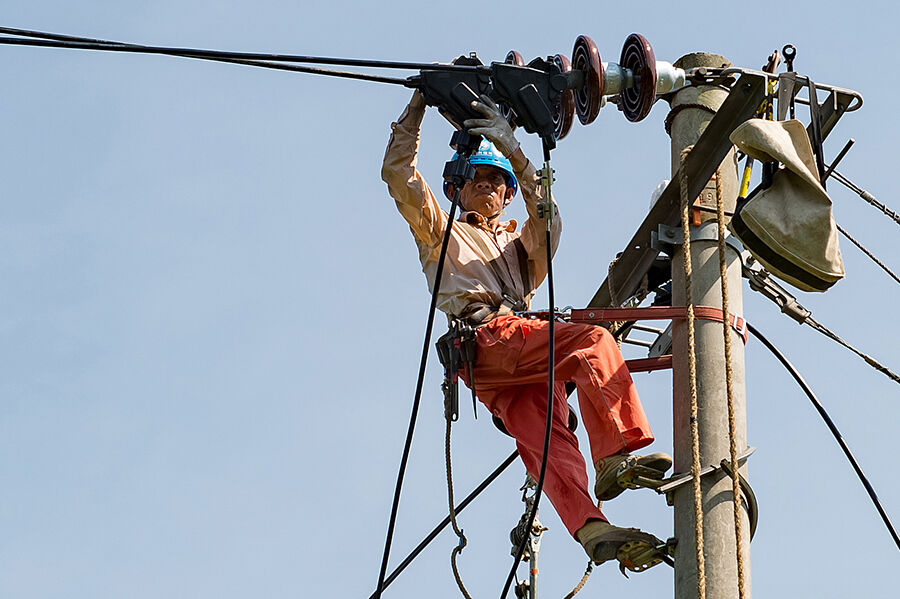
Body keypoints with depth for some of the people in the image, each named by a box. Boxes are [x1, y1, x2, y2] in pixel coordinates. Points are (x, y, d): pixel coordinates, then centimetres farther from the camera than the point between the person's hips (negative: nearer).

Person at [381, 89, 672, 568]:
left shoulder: (518, 244, 39)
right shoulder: (441, 233, 29)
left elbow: (547, 218, 17)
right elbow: (399, 176, 17)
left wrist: (512, 150, 8)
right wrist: (418, 105, 15)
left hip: (521, 359, 4)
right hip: (484, 339, -4)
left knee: (545, 441, -20)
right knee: (593, 340, -28)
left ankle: (589, 527, -43)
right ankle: (616, 456, -39)